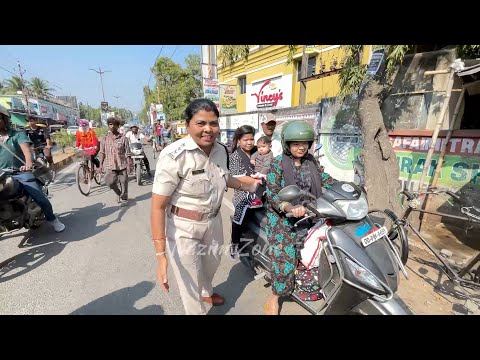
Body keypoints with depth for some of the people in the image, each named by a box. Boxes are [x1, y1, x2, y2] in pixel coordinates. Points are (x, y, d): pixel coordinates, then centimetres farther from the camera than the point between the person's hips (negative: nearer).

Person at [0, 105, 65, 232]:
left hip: (21, 173, -3)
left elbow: (26, 149, -18)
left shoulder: (18, 134, 0)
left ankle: (52, 219, 9)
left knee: (41, 199, -13)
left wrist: (28, 163, -38)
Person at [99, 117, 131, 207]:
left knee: (124, 183, 5)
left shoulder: (123, 138, -3)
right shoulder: (105, 138, 5)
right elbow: (102, 152, 9)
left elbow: (127, 153, -4)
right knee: (110, 182, -4)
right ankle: (119, 194, 24)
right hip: (110, 165, 2)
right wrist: (101, 164, 5)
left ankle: (124, 199, 24)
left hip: (122, 164, -2)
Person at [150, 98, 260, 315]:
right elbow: (158, 207, -26)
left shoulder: (220, 150, -5)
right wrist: (161, 255, -28)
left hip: (213, 221, 7)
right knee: (190, 281, 12)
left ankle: (207, 292, 65)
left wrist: (245, 185, 10)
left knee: (212, 263, 31)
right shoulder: (174, 156, -26)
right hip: (183, 228, -7)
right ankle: (196, 310, 46)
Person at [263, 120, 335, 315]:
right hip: (283, 217, -5)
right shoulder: (277, 164, -10)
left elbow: (323, 179, 17)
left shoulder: (311, 161, 7)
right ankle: (273, 299, 12)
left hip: (307, 215, 6)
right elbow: (272, 193, -17)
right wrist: (289, 208, -32)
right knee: (284, 256, -7)